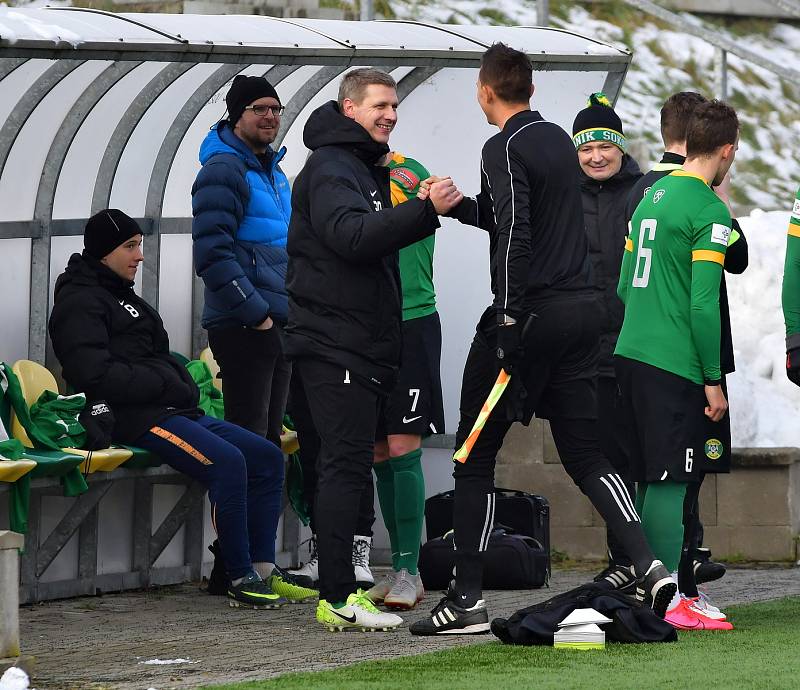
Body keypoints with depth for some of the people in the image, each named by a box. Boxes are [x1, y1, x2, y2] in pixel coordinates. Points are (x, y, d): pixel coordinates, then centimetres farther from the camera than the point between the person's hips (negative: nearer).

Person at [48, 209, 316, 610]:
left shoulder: (122, 297, 27)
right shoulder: (80, 302, -5)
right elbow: (95, 374, -19)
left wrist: (184, 388, 7)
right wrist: (168, 386, -14)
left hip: (173, 411, 11)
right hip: (134, 420, -11)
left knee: (268, 457, 1)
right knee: (226, 460, -29)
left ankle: (263, 569, -3)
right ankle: (240, 581, -26)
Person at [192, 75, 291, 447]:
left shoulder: (274, 171, 17)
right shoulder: (223, 170, -12)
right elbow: (213, 255, -20)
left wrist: (291, 311, 16)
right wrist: (257, 314, -20)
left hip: (277, 326, 10)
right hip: (243, 328, -9)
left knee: (270, 437, 13)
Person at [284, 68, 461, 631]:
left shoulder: (370, 168, 21)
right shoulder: (329, 169, -11)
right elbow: (353, 236, -28)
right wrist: (426, 211, -36)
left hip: (369, 342, 10)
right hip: (333, 345, -10)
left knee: (351, 465, 11)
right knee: (347, 464, -13)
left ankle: (339, 591, 15)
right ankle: (339, 597, -15)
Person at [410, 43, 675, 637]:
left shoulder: (505, 149, -10)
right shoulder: (559, 141, 15)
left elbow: (515, 236, -20)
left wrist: (508, 322, -21)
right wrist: (461, 206, 32)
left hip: (531, 312, -7)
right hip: (583, 309, 7)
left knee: (475, 455, 2)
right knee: (584, 454, 10)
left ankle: (467, 599, 0)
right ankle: (647, 564, -7)